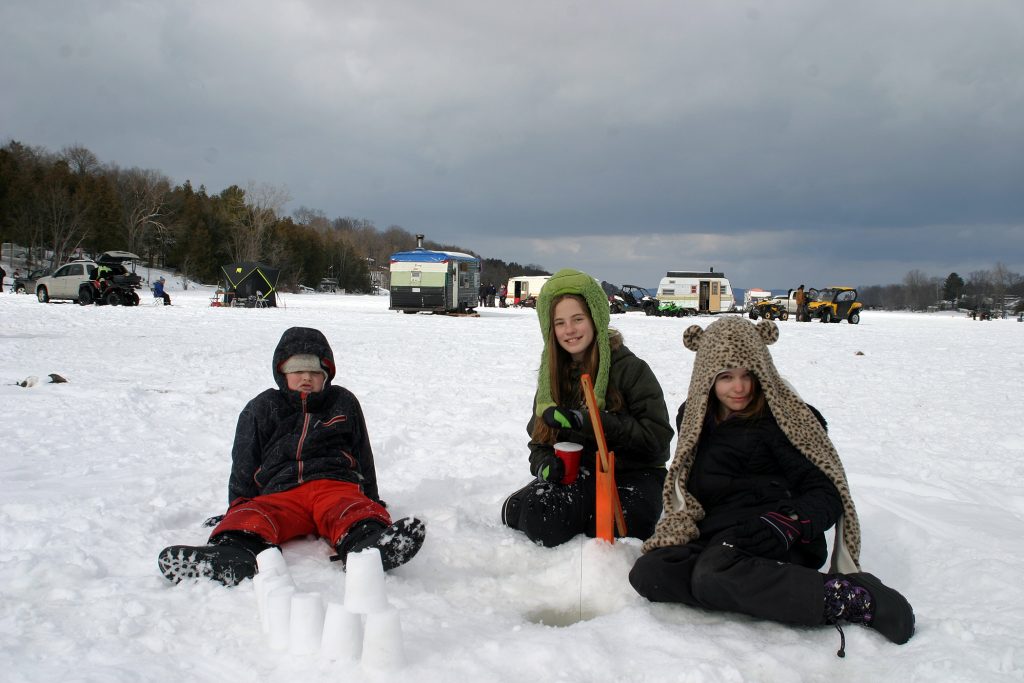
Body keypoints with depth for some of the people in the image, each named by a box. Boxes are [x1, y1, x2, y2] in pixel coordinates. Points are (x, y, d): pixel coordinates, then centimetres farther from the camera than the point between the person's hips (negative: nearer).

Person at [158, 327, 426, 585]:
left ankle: (364, 542, -70)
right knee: (252, 517, -34)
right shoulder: (261, 409, 23)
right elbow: (243, 467, 24)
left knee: (351, 510, -37)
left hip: (335, 482, -1)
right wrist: (238, 505, 17)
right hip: (280, 492, 1)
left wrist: (371, 500, 30)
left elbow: (363, 457, 31)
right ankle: (234, 551, -65)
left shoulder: (344, 403, 25)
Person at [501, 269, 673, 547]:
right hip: (576, 474, 2)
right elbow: (539, 440, 14)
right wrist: (544, 464, -12)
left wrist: (591, 422, -25)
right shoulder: (553, 375, 9)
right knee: (535, 517, -30)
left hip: (632, 473, -2)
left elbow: (658, 436, -15)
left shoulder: (630, 369, -7)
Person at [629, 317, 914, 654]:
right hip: (713, 534, 6)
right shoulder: (695, 417, 18)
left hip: (765, 536, -5)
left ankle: (850, 597, -32)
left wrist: (789, 523, -25)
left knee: (714, 575, -39)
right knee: (647, 572, -25)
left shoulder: (780, 419, 1)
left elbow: (828, 493, -4)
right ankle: (761, 590, -25)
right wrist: (679, 525, 2)